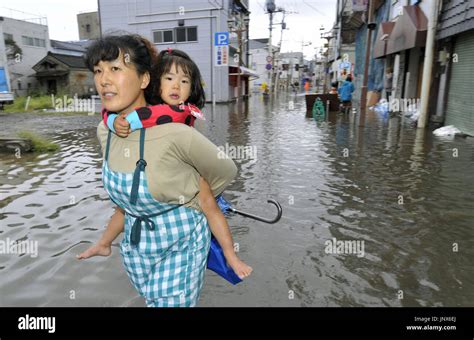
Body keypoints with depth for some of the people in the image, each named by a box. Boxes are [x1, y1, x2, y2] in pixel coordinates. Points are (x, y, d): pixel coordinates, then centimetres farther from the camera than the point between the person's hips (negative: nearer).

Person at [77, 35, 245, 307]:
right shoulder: (105, 131, -9)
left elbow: (226, 172, -13)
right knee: (152, 299, 25)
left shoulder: (175, 134, -29)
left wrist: (188, 205, 1)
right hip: (135, 243, 6)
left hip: (181, 242, -5)